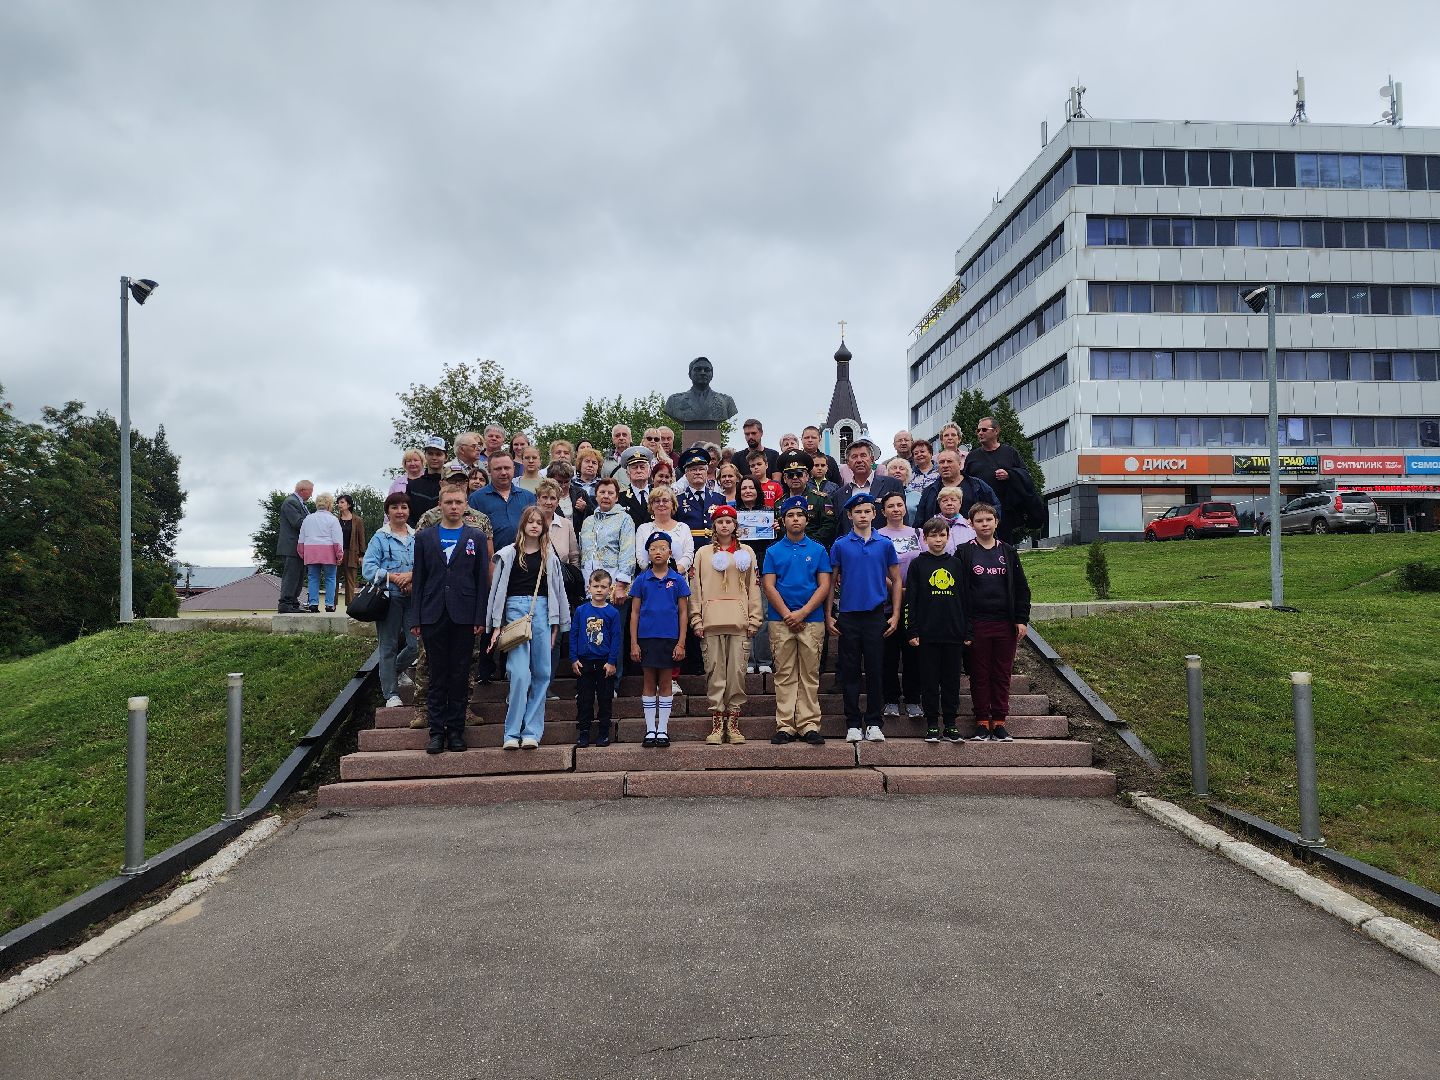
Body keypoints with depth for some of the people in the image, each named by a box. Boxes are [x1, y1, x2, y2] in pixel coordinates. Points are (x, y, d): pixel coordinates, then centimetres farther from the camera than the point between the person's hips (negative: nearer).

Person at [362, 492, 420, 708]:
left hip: (413, 597, 3)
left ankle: (396, 671, 34)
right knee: (389, 646, 3)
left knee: (415, 645, 3)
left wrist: (412, 575, -13)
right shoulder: (380, 538, -1)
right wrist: (392, 577, -16)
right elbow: (368, 567, -7)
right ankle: (391, 693, 12)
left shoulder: (417, 538, 8)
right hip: (389, 598, -3)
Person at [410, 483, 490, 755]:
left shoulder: (477, 537, 6)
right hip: (433, 616, 1)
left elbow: (483, 579, 3)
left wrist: (480, 618, -4)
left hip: (464, 617, -1)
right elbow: (418, 579, 7)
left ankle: (456, 730, 12)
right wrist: (415, 618, 1)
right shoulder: (424, 537, 10)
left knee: (460, 676, 4)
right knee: (437, 676, 4)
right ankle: (437, 730, 10)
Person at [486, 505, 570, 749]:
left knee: (541, 674, 1)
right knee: (520, 673, -12)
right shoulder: (508, 554, 4)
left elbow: (557, 590, 14)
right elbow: (498, 590, 4)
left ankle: (532, 732, 7)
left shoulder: (549, 556, 12)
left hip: (542, 612, 3)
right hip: (516, 610, -3)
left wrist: (556, 624, 8)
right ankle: (512, 733, -6)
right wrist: (496, 626, -1)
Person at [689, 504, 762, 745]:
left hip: (739, 622, 0)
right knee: (714, 671, -1)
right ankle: (717, 724, 4)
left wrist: (754, 619, 1)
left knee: (737, 671, -2)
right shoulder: (703, 553, 12)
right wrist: (696, 620, -2)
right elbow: (695, 589, 7)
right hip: (711, 623, 0)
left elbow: (753, 587, 9)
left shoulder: (746, 552, 13)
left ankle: (733, 723, 6)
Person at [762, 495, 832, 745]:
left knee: (810, 675, 1)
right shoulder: (773, 551, 9)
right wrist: (787, 615, -8)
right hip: (780, 620, 0)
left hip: (812, 619, 0)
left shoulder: (818, 550, 8)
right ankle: (785, 726, 4)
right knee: (784, 674, 2)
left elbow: (824, 586, 1)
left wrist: (802, 613, -9)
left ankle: (809, 725, 4)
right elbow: (768, 586, 2)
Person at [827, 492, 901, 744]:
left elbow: (896, 580, 10)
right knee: (850, 671, 3)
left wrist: (895, 615, 3)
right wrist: (828, 616, 0)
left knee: (875, 670, 3)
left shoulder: (885, 544, 6)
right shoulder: (840, 545, 4)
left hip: (876, 616, 0)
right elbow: (831, 582, 7)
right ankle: (853, 724, 11)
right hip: (848, 616, 0)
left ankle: (874, 723, 11)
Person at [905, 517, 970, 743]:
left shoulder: (955, 564, 11)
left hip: (954, 633, 2)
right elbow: (910, 600, 1)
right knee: (929, 680, 2)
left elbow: (964, 598, 11)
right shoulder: (918, 564, 3)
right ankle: (932, 724, 10)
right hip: (927, 634, -2)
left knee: (952, 680, 6)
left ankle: (951, 723, 14)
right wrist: (912, 632, -6)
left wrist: (967, 632, 7)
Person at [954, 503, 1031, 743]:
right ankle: (982, 722, 10)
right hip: (977, 624, -2)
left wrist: (1022, 620, 3)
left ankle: (999, 721, 12)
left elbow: (1021, 588, 11)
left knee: (1002, 675, 5)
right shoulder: (964, 553, 2)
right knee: (979, 675, 3)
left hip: (1005, 624, 2)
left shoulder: (1008, 552, 11)